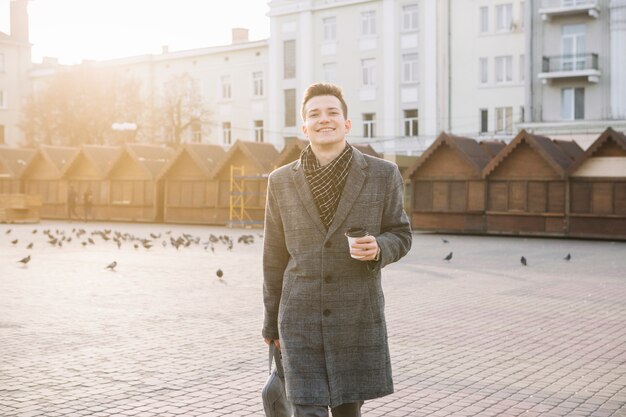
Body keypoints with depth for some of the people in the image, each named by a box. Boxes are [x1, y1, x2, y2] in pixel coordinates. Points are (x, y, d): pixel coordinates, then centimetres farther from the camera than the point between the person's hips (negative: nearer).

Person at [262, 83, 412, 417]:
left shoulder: (383, 175, -3)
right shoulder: (281, 181, 2)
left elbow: (400, 235, 6)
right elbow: (275, 255, 9)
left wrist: (378, 248, -18)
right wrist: (271, 321, 13)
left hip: (358, 315, 0)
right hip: (300, 316, 0)